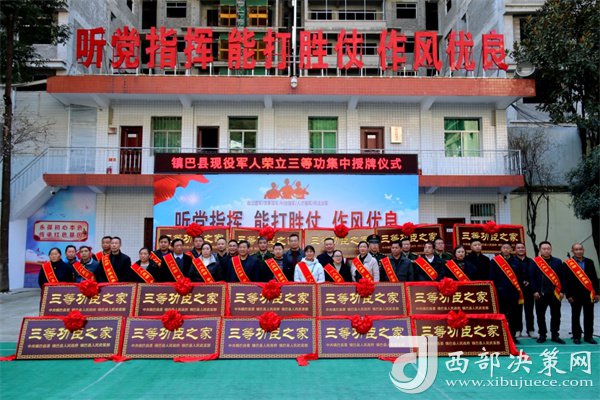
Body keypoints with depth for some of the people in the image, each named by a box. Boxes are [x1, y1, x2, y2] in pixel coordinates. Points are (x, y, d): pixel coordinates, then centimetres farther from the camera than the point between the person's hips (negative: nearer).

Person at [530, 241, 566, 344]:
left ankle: (555, 335, 17)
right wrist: (535, 291, -9)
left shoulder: (557, 262, 5)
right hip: (540, 294, -1)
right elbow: (531, 277, -3)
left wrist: (562, 291, -3)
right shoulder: (535, 262, 0)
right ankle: (542, 335, 16)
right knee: (540, 315, 5)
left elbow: (562, 278, 4)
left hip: (555, 293, 1)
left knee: (556, 315, 6)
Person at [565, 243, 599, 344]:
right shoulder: (568, 264, -4)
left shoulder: (589, 262, 7)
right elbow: (566, 281, -6)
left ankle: (588, 336, 17)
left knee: (589, 316, 7)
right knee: (575, 316, 6)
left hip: (589, 293, 3)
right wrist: (568, 295, -9)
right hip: (575, 294, -3)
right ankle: (576, 336, 15)